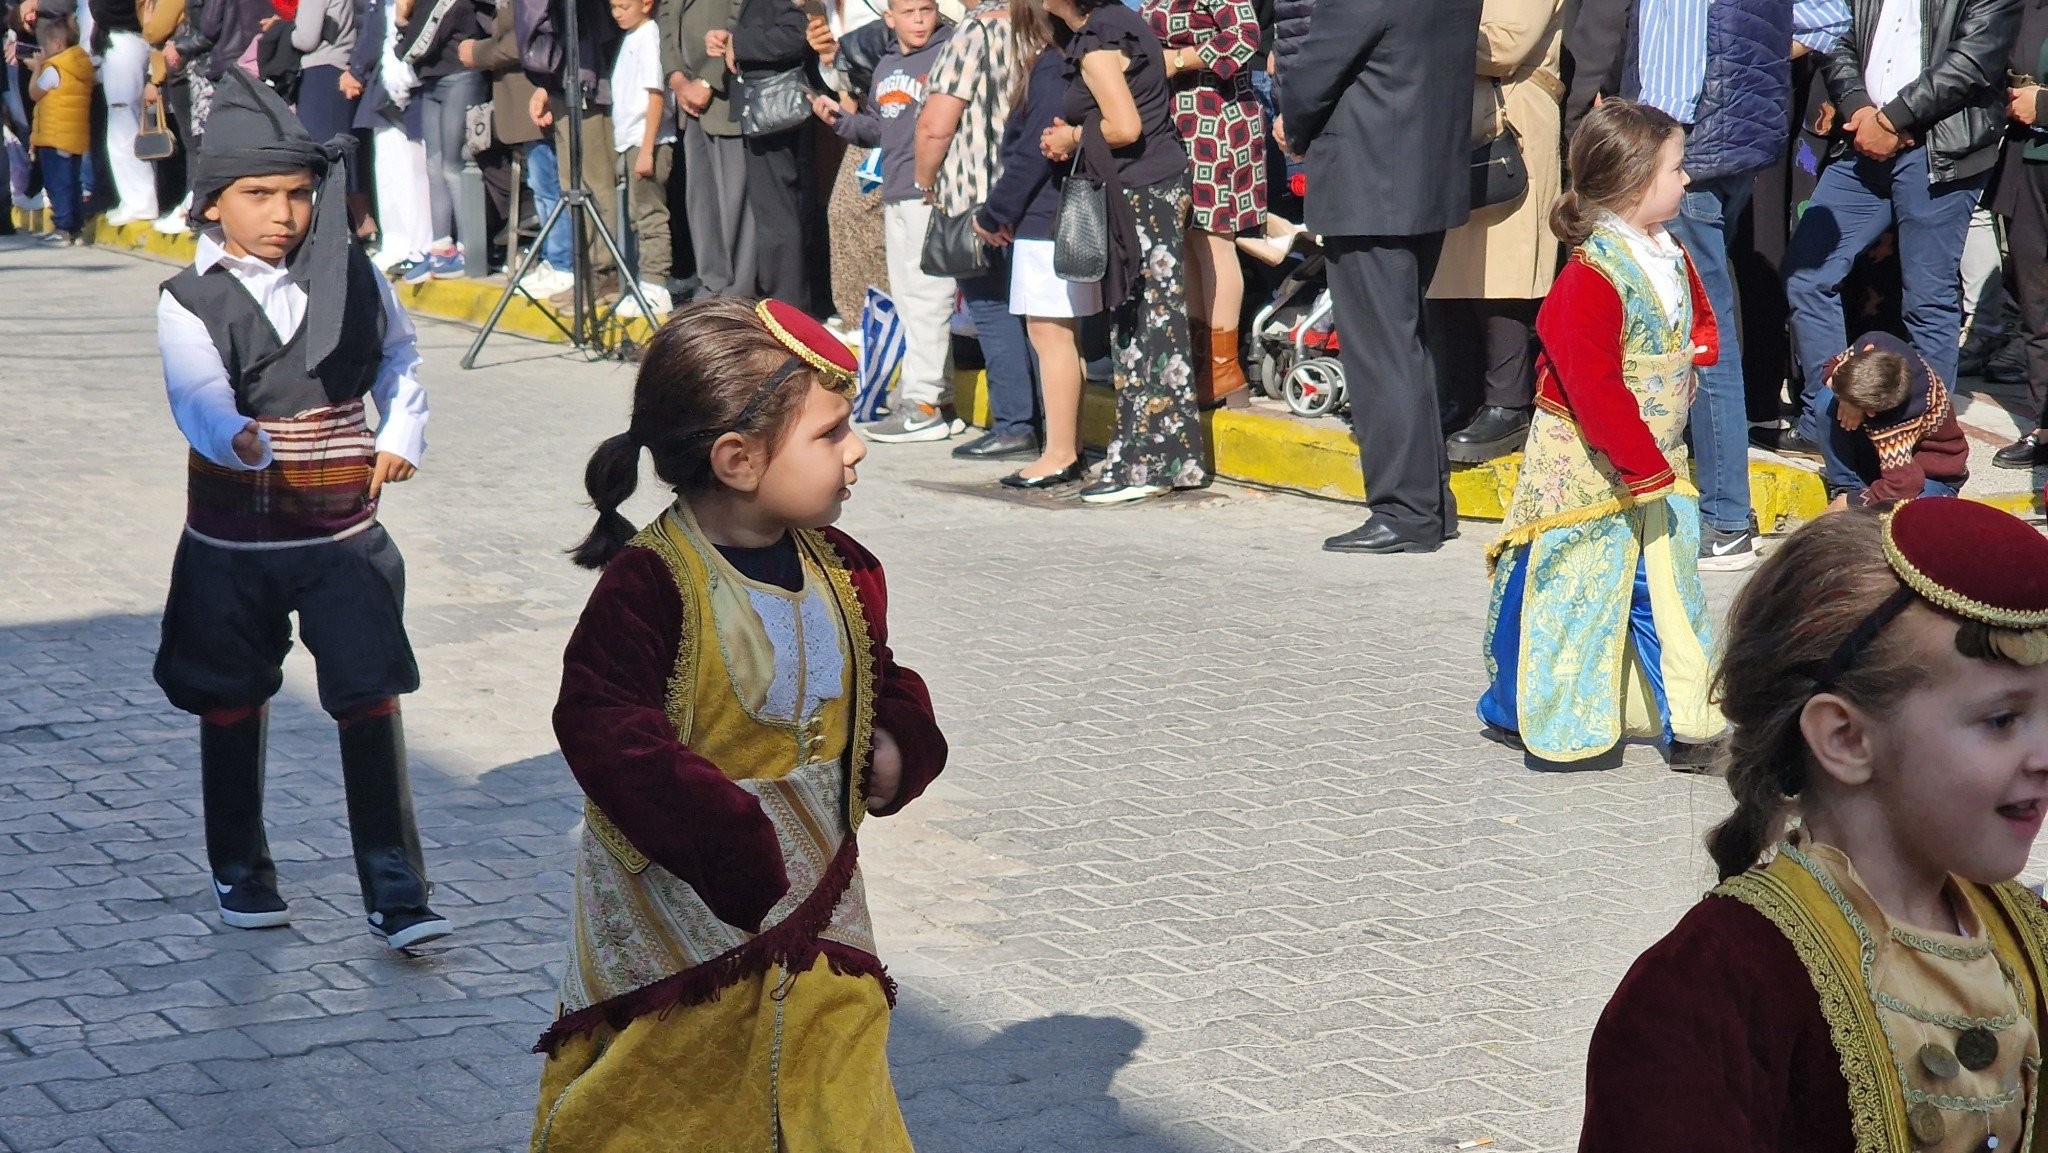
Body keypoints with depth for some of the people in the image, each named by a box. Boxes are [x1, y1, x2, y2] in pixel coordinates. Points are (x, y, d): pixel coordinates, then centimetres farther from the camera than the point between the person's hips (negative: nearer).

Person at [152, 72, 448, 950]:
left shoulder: (353, 275, 0)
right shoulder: (191, 300, -10)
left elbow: (397, 353, 20)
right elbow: (197, 393, -28)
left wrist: (402, 433, 9)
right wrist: (238, 439, -49)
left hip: (344, 536, 1)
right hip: (232, 546, -1)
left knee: (372, 700, -7)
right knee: (232, 706, 13)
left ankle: (395, 893, -4)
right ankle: (238, 870, 32)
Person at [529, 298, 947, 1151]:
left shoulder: (839, 574, 2)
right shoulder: (649, 585, -21)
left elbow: (882, 680, 18)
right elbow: (605, 729, -25)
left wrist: (896, 746, -4)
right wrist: (724, 829, -27)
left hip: (812, 900, 6)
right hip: (679, 910, -6)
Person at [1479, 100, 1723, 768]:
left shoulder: (1672, 258, 6)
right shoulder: (1590, 280, -23)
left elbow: (1703, 324, 22)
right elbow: (1595, 392, -26)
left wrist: (1689, 359, -1)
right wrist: (1646, 471, -24)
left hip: (1655, 458, 8)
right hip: (1584, 467, -8)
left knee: (1666, 588, 8)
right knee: (1567, 586, 3)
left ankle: (1688, 724, 12)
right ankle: (1514, 711, 20)